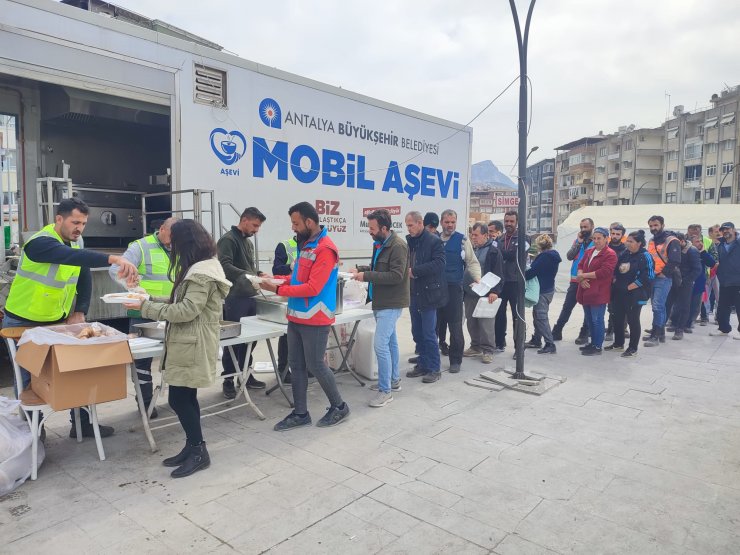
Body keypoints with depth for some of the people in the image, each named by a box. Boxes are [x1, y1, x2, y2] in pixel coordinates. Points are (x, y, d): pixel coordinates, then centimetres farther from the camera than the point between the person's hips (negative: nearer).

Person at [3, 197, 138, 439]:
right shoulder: (40, 242, -23)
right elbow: (74, 257, -44)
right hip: (23, 324, -7)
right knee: (29, 379, 4)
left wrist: (80, 312, -6)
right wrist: (115, 259, -57)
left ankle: (82, 423, 16)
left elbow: (85, 281, 8)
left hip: (56, 323, 7)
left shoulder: (74, 246, 3)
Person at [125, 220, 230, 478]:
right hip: (187, 345, 10)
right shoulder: (199, 269, 14)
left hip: (193, 347, -10)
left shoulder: (202, 273, -19)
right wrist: (151, 302, 8)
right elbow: (183, 304, 17)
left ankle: (198, 452, 10)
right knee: (186, 398, 14)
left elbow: (186, 311, -22)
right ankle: (193, 448, 24)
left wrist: (146, 307, -16)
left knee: (179, 399, -3)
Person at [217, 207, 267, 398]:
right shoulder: (228, 239, -9)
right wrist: (247, 275, -35)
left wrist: (259, 274, 7)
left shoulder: (248, 242, 20)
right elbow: (225, 265, -24)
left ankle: (246, 375, 25)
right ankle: (228, 380, 10)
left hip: (250, 297, 9)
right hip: (235, 298, -9)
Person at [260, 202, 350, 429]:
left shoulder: (325, 250, -17)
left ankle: (339, 406, 21)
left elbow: (313, 288, -22)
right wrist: (278, 278, 4)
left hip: (314, 319, -9)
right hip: (296, 317, 9)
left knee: (315, 365, 1)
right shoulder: (304, 244, 12)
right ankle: (300, 413, 23)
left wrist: (278, 290, -18)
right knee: (296, 365, 11)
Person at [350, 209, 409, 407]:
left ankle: (385, 391, -3)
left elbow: (396, 276, -26)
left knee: (380, 344, -12)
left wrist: (366, 276, -24)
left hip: (391, 303, -10)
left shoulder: (398, 246, -19)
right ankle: (394, 380, 31)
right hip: (382, 302, 10)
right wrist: (360, 270, 6)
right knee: (390, 342, 18)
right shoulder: (380, 244, 10)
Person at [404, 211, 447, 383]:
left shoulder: (434, 241, -9)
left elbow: (439, 264, -20)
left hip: (428, 294, -6)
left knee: (429, 334, -1)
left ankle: (434, 369, 10)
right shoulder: (408, 241, 9)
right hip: (413, 294, 7)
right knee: (417, 333, 13)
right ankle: (422, 365, 26)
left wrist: (415, 271, -21)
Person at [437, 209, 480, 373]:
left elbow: (472, 262, 0)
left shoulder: (462, 240, 0)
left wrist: (478, 280, -12)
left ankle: (455, 361, 14)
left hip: (454, 287, -3)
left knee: (455, 326, 2)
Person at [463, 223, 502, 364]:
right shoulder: (470, 249, 14)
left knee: (486, 323, -4)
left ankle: (487, 350, 4)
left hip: (485, 294, -7)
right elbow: (463, 268, 21)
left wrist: (495, 291, -17)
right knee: (471, 322, 12)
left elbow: (498, 273, -10)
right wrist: (463, 288, 16)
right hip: (469, 293, 7)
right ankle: (475, 347, 24)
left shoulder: (493, 251, -5)